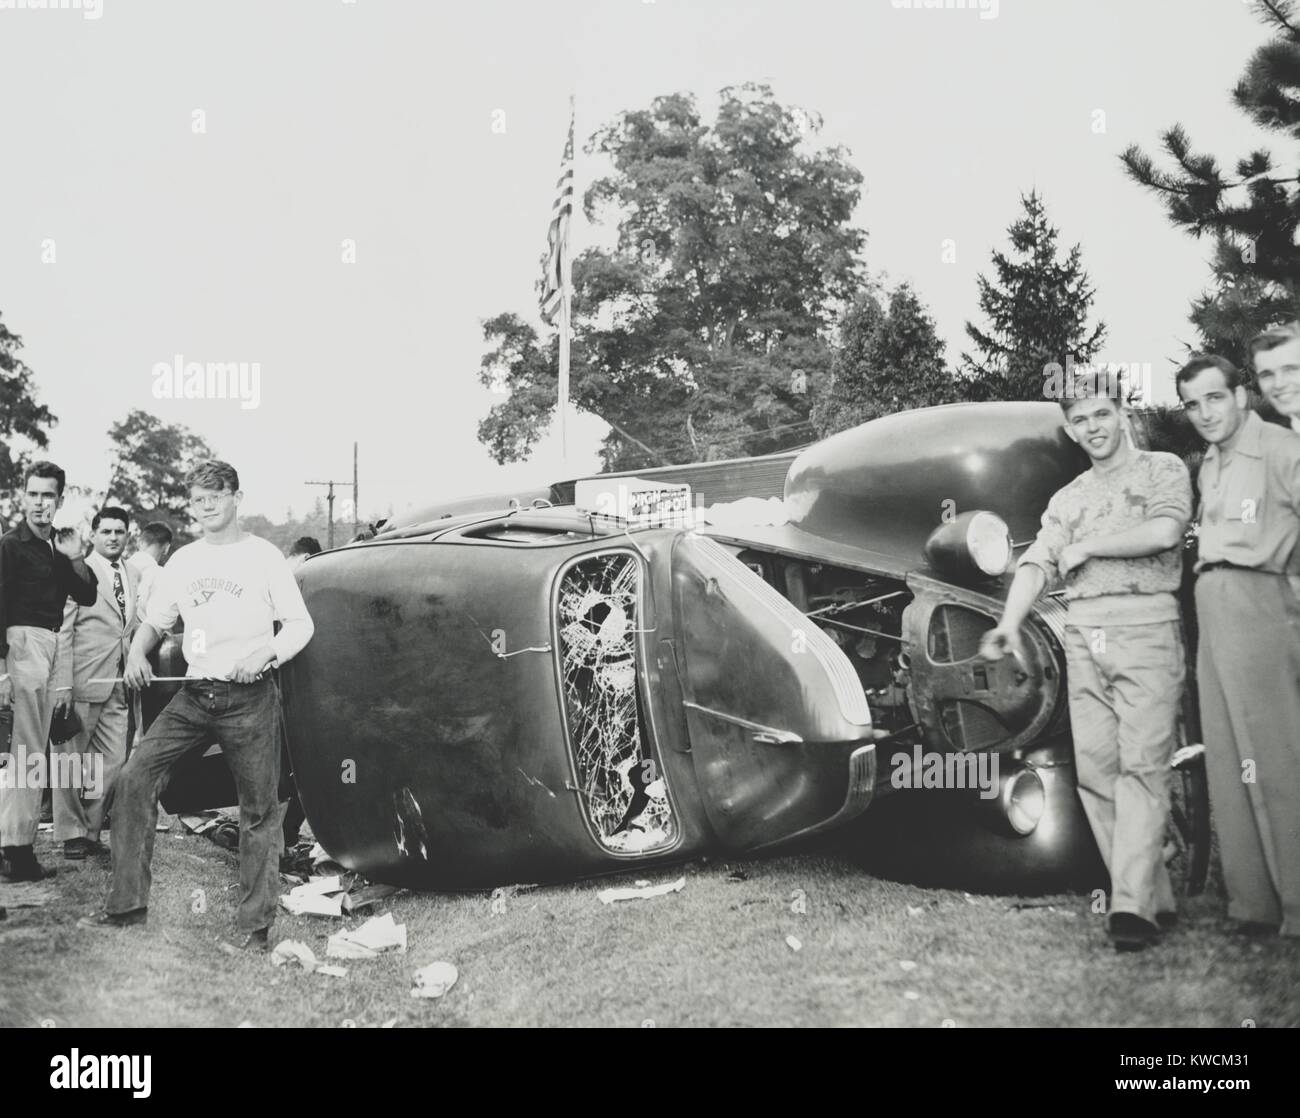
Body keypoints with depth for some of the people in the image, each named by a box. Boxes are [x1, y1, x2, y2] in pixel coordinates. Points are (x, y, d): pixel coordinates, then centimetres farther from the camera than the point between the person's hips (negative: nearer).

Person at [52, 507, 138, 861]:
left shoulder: (133, 577, 14)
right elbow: (63, 631, -9)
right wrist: (62, 684, -15)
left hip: (119, 684, 5)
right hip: (83, 683, -5)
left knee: (111, 762, 5)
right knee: (71, 761, 3)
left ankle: (91, 831, 16)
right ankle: (71, 833, 14)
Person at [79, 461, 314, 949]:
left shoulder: (264, 556, 1)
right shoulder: (182, 562, 13)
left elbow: (300, 625, -1)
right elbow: (155, 621, 22)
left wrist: (266, 654, -20)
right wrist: (137, 652, 0)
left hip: (249, 698, -4)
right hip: (194, 694, 4)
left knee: (259, 810, -2)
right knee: (134, 778, -7)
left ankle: (255, 924, 7)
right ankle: (127, 904, 3)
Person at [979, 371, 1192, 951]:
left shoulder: (1162, 469, 8)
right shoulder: (1067, 498, 22)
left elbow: (1164, 532, -12)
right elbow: (1036, 563, 9)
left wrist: (1086, 546, -2)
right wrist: (1010, 624, -8)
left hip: (1145, 628, -5)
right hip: (1082, 637, 6)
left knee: (1140, 767, -12)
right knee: (1094, 769, 0)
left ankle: (1133, 907, -18)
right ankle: (1152, 896, 6)